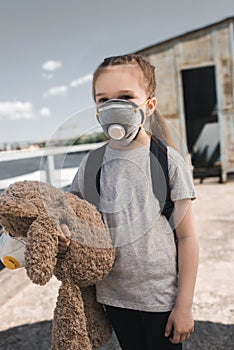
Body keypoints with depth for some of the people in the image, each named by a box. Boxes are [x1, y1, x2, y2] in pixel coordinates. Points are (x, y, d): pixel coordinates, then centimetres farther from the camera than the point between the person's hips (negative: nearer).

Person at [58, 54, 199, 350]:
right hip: (113, 296, 4)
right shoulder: (91, 164, -2)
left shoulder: (167, 160, -12)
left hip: (160, 296, -3)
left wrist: (184, 304, -8)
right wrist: (61, 235, -16)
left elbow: (187, 237, -9)